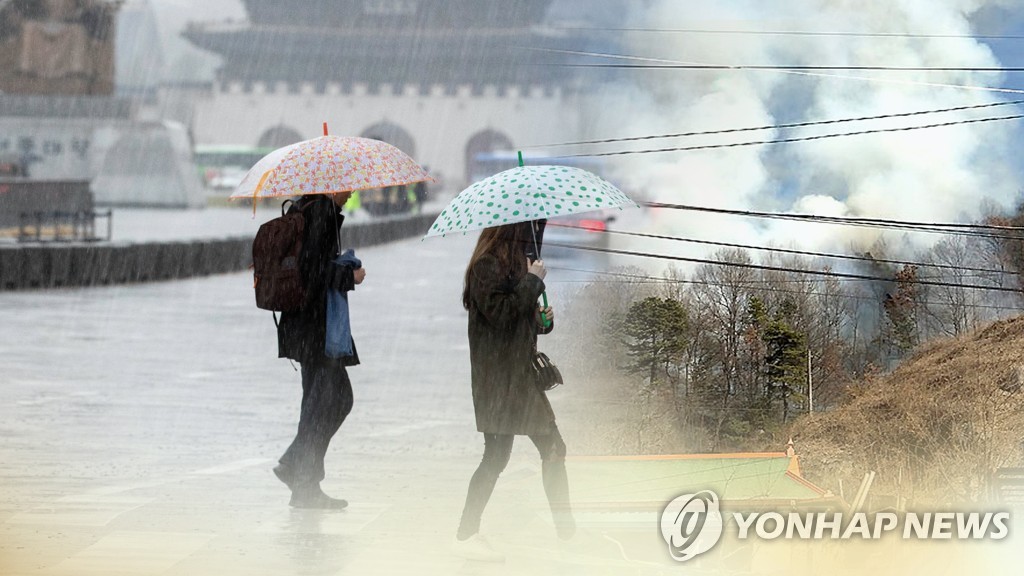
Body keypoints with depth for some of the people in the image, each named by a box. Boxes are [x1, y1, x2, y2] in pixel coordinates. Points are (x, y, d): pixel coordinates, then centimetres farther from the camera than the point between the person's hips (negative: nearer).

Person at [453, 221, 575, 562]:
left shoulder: (511, 265, 18)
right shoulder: (487, 267, -12)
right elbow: (501, 313, -23)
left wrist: (542, 320, 6)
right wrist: (533, 281, -15)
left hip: (521, 373, 10)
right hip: (498, 377, -10)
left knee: (552, 449, 10)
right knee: (497, 454, -10)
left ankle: (566, 529, 18)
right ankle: (466, 537, -4)